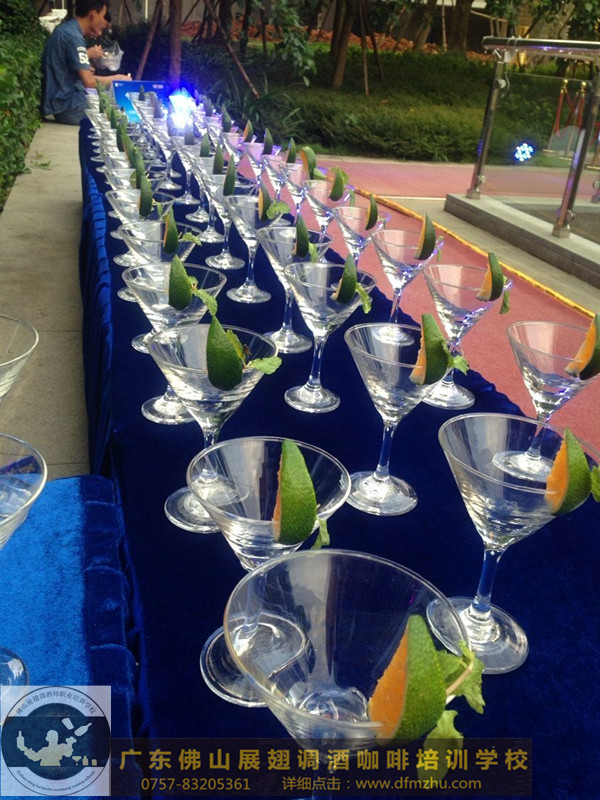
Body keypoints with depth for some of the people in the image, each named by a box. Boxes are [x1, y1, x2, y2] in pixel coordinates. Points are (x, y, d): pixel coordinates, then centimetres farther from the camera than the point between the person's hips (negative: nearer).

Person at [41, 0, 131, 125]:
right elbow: (89, 81, -23)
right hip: (68, 106, -10)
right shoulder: (73, 36, -18)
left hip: (65, 99, 10)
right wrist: (117, 79, -9)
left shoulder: (67, 29, 13)